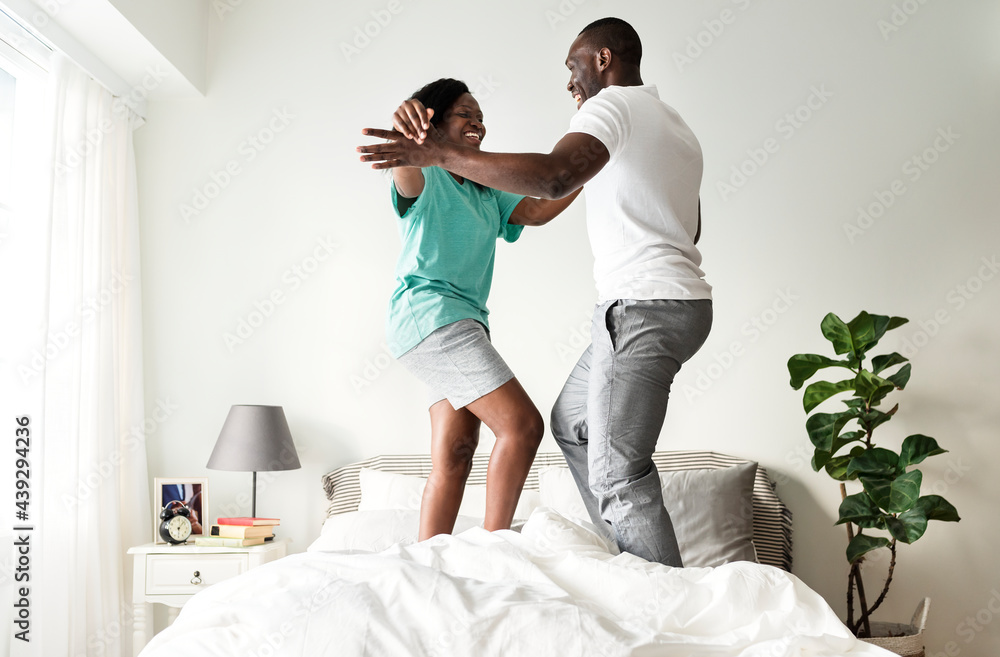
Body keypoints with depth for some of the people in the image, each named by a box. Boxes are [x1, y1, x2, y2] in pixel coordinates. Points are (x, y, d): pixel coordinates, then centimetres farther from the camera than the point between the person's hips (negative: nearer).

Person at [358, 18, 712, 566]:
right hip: (679, 303, 10)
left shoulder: (612, 104, -8)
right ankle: (630, 554, 22)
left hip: (641, 306, -10)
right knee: (571, 420, 20)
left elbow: (554, 176, -29)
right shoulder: (677, 127, 22)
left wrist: (442, 155, -27)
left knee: (617, 470, -9)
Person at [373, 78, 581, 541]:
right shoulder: (424, 176, -1)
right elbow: (406, 175, -25)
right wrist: (405, 133, -49)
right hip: (429, 311, -9)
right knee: (522, 424, -15)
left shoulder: (485, 195, 25)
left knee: (456, 452, 1)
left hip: (462, 321, 9)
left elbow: (539, 210, 13)